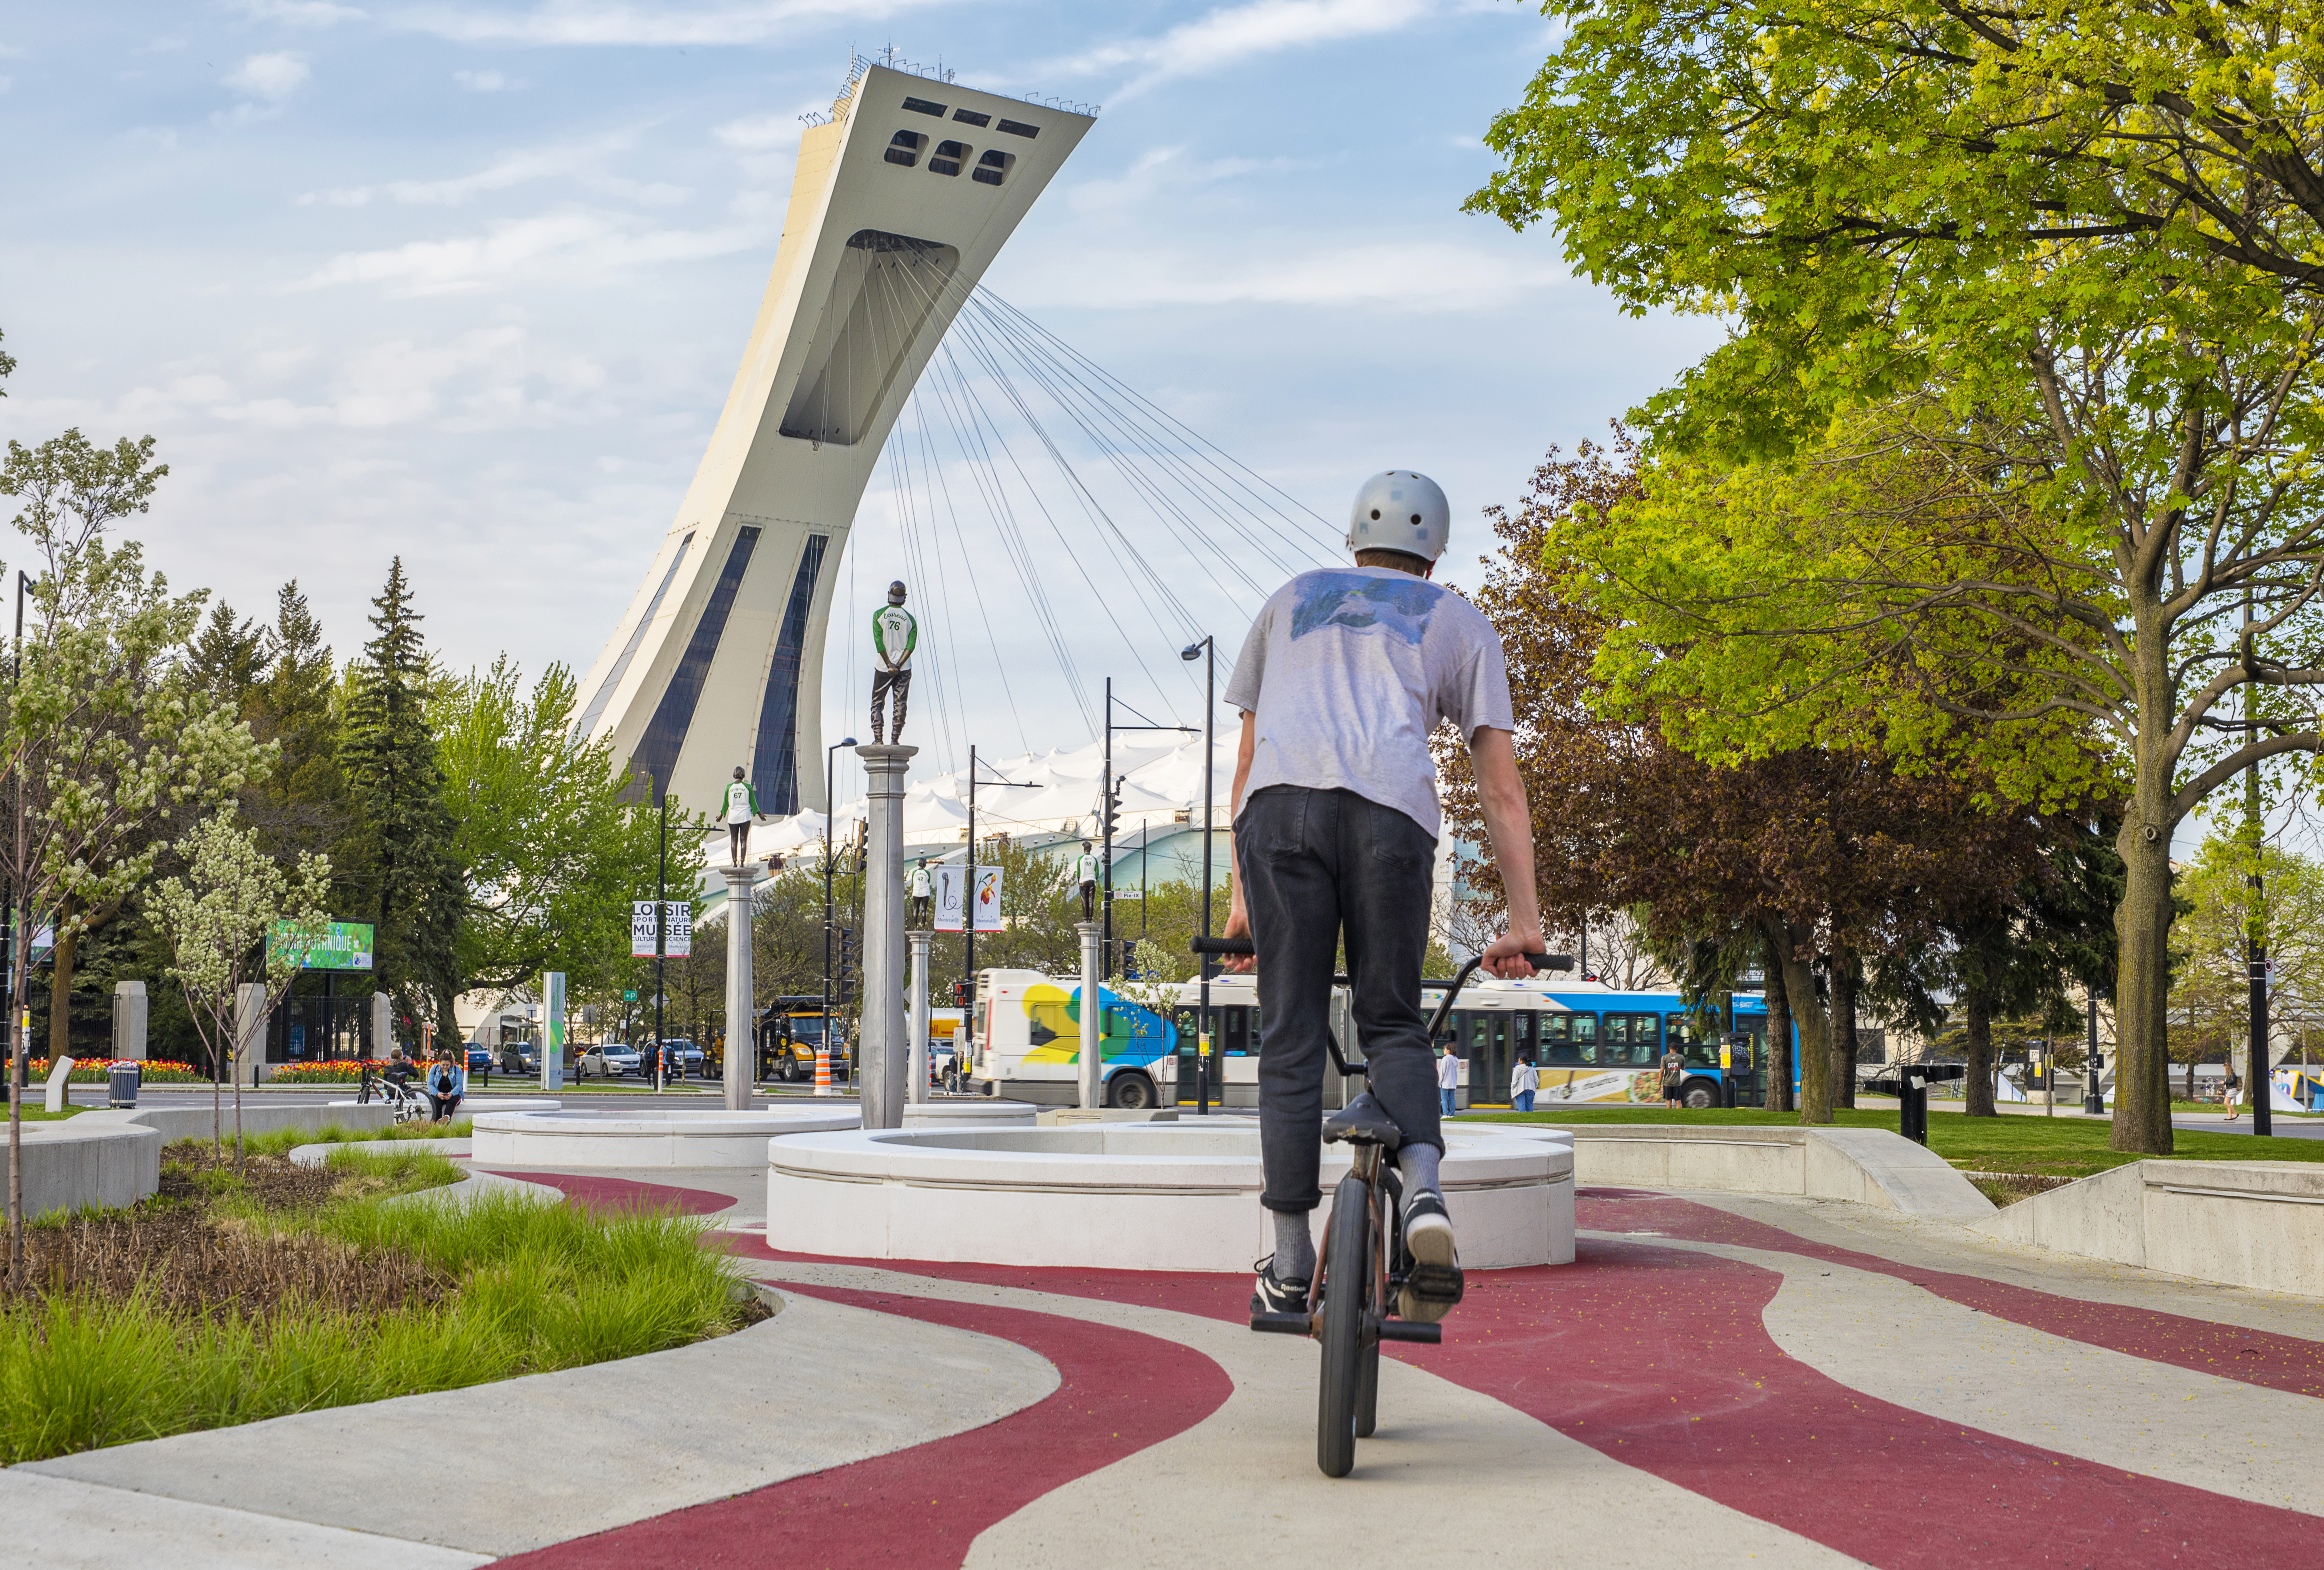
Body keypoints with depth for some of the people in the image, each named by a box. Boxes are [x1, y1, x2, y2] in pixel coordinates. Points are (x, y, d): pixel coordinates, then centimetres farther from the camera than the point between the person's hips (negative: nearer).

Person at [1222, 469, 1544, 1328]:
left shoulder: (1291, 600, 33)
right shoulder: (1458, 620, 27)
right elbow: (1500, 783, 17)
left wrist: (1241, 897, 32)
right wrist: (1524, 919, 13)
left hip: (1279, 805, 1)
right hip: (1390, 810, -1)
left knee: (1290, 1040, 6)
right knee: (1394, 1024, 13)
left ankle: (1291, 1266, 9)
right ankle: (1424, 1196, -11)